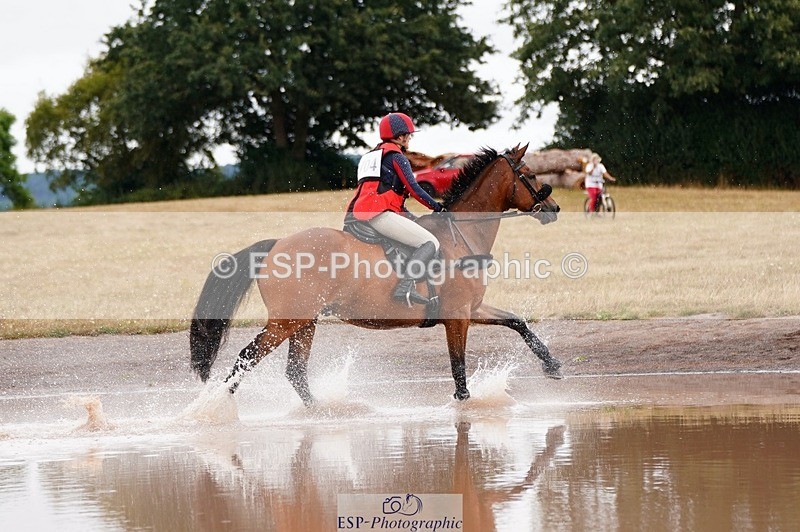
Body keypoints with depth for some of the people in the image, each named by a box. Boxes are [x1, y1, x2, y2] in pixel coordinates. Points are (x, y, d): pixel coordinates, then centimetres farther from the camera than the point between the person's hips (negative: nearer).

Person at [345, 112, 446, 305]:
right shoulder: (396, 157, 2)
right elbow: (414, 189, -6)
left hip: (356, 215, 9)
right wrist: (438, 208, 6)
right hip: (380, 215, -9)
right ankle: (405, 287, -34)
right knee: (430, 243, -14)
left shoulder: (370, 157, 29)